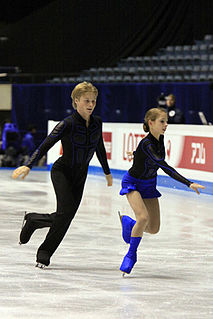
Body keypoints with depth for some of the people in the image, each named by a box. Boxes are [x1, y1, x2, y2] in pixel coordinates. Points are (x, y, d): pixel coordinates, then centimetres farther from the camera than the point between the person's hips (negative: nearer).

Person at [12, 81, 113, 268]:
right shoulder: (68, 124, -18)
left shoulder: (97, 123, -2)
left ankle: (32, 220, 25)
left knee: (66, 217, 0)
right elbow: (46, 145, -20)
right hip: (62, 171, -6)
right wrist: (28, 166, -32)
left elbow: (100, 148, 14)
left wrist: (107, 172, 24)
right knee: (66, 211, -21)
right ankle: (45, 252, -1)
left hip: (80, 176, 6)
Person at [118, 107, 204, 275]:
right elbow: (165, 167, -42)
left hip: (149, 185, 7)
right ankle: (131, 254, -10)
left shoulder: (160, 139, -10)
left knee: (154, 229, 6)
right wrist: (189, 184, -48)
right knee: (143, 217, -28)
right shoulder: (146, 145, -33)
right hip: (133, 183, -7)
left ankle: (128, 222, 36)